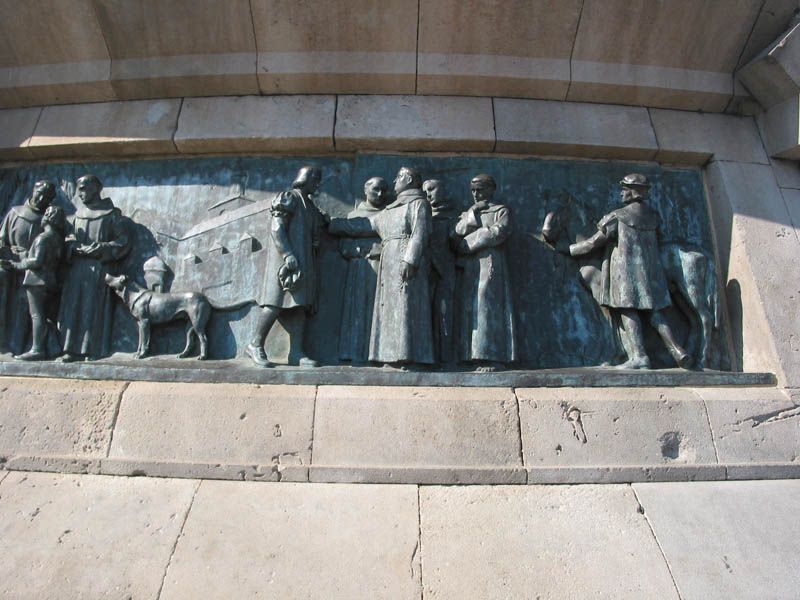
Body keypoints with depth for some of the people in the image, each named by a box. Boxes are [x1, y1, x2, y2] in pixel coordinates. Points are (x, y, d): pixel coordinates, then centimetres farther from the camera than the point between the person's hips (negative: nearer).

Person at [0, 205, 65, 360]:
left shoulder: (42, 238, -12)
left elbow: (36, 261, -18)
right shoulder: (58, 238, 12)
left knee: (37, 315, -8)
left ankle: (37, 350, -8)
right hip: (51, 282, 8)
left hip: (37, 280, -8)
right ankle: (42, 349, 14)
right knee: (42, 315, 12)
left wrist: (16, 264, -4)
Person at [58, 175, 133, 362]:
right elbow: (69, 239, 19)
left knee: (94, 308, -5)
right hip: (77, 267, 5)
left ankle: (93, 349, -1)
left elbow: (124, 239, -3)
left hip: (99, 268, -5)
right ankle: (73, 348, 4)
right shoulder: (78, 213, 16)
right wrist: (75, 247, -3)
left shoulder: (111, 214, 1)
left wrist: (101, 248, -13)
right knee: (73, 306, 0)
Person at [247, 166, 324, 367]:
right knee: (276, 304, -11)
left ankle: (298, 353, 0)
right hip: (286, 259, -8)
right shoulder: (288, 198, -1)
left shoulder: (311, 206, 23)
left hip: (304, 263, 8)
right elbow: (276, 229, -12)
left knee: (301, 306, 1)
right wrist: (288, 255, -21)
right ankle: (255, 345, 0)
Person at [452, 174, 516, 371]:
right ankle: (477, 357, -4)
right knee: (470, 308, -3)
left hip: (490, 264, -5)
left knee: (488, 307, -14)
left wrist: (468, 242, -3)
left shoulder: (501, 210, 11)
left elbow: (498, 233, -7)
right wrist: (472, 213, -3)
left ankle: (494, 358, -15)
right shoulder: (469, 212, 26)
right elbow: (457, 232, 9)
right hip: (470, 268, 5)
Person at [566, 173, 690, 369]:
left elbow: (593, 243, -3)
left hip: (626, 269, -6)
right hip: (650, 270, 6)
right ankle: (677, 350, -1)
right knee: (654, 312, 8)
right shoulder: (653, 215, 12)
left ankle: (639, 356, -15)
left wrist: (568, 250, 7)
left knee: (628, 311, -7)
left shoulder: (617, 217, -6)